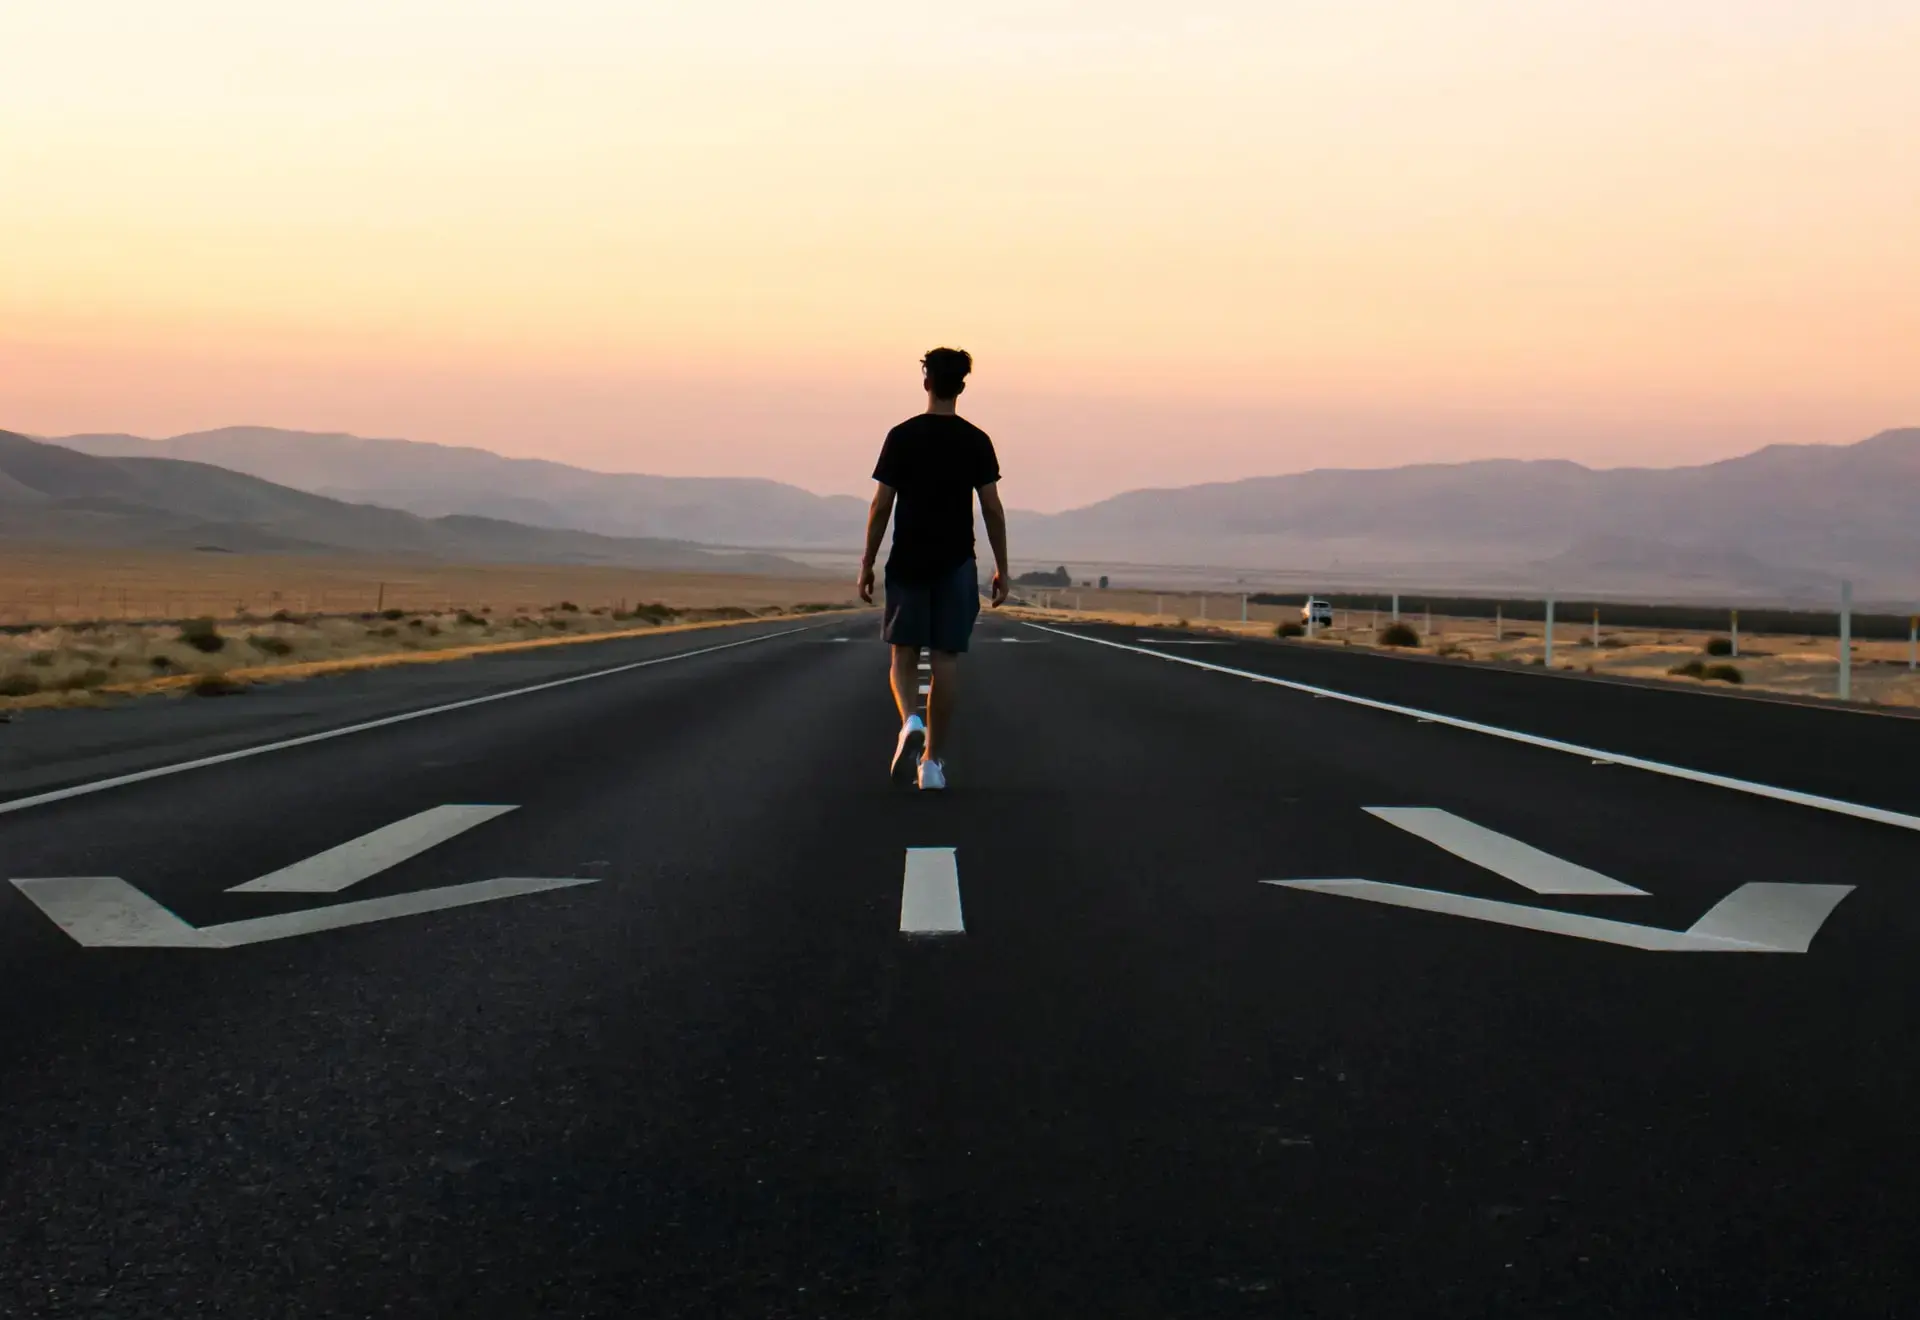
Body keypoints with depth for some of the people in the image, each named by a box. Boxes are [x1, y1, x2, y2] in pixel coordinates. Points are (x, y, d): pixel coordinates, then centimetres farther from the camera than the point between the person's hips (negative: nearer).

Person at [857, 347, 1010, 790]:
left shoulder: (901, 437, -3)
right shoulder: (976, 441, 0)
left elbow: (881, 506, -4)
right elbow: (992, 508, -2)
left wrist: (867, 564, 4)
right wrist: (1001, 569, 6)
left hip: (907, 563, 0)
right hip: (956, 565, 1)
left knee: (904, 656, 9)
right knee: (946, 660, 3)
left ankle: (911, 722, -19)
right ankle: (933, 759, 4)